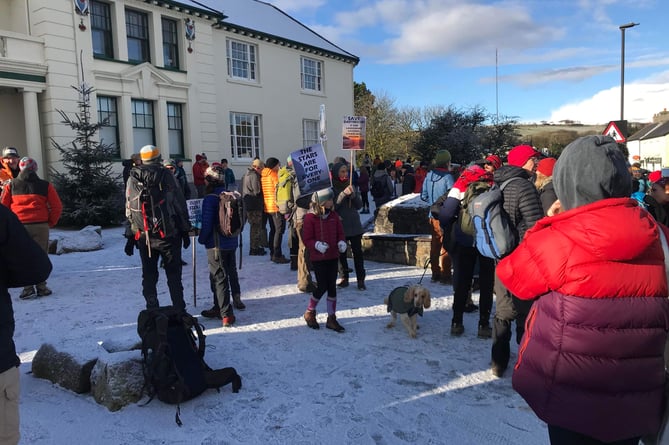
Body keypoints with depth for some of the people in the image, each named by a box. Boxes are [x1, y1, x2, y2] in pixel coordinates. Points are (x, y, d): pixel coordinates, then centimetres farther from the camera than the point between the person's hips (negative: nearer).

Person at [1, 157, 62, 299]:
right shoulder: (45, 185, 4)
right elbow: (57, 206, 1)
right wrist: (51, 222, 13)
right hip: (40, 225, -1)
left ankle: (28, 288, 5)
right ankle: (41, 287, 6)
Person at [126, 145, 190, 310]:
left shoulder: (133, 179, 5)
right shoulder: (167, 176, -5)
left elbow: (128, 209, 7)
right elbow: (180, 205, -5)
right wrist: (185, 231, 3)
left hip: (143, 236, 3)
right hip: (168, 234, -3)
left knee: (149, 275, 12)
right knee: (174, 274, 7)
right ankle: (179, 310, 11)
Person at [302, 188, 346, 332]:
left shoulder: (333, 216, 4)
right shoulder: (310, 218, -11)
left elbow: (340, 232, 13)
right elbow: (307, 239, -10)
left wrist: (341, 242, -7)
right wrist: (317, 245, -27)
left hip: (333, 257, 5)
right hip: (318, 258, -5)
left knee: (332, 286, 7)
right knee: (322, 287, -3)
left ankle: (331, 318, 19)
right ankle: (309, 313, 22)